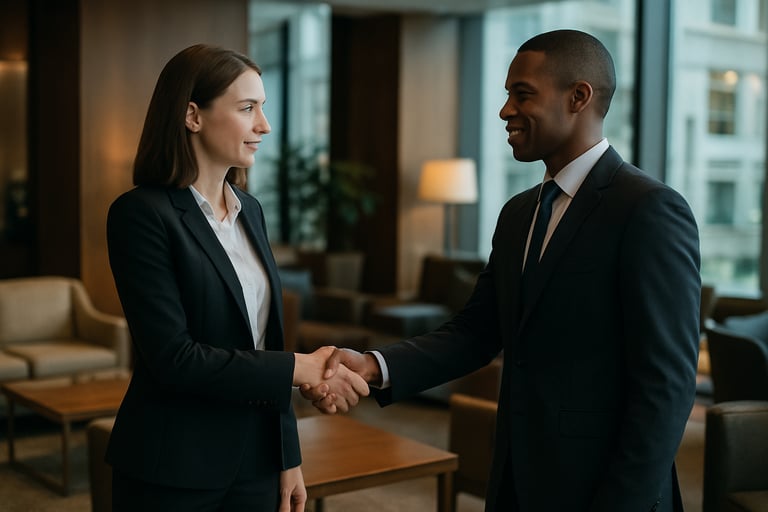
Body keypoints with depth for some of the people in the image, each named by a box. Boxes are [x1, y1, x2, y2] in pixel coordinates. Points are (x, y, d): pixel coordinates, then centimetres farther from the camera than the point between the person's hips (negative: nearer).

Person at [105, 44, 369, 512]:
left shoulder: (251, 210, 8)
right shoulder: (141, 214, -14)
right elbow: (173, 358, -20)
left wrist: (288, 456, 11)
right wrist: (300, 368, -19)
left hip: (256, 459, 6)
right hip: (173, 473, -6)